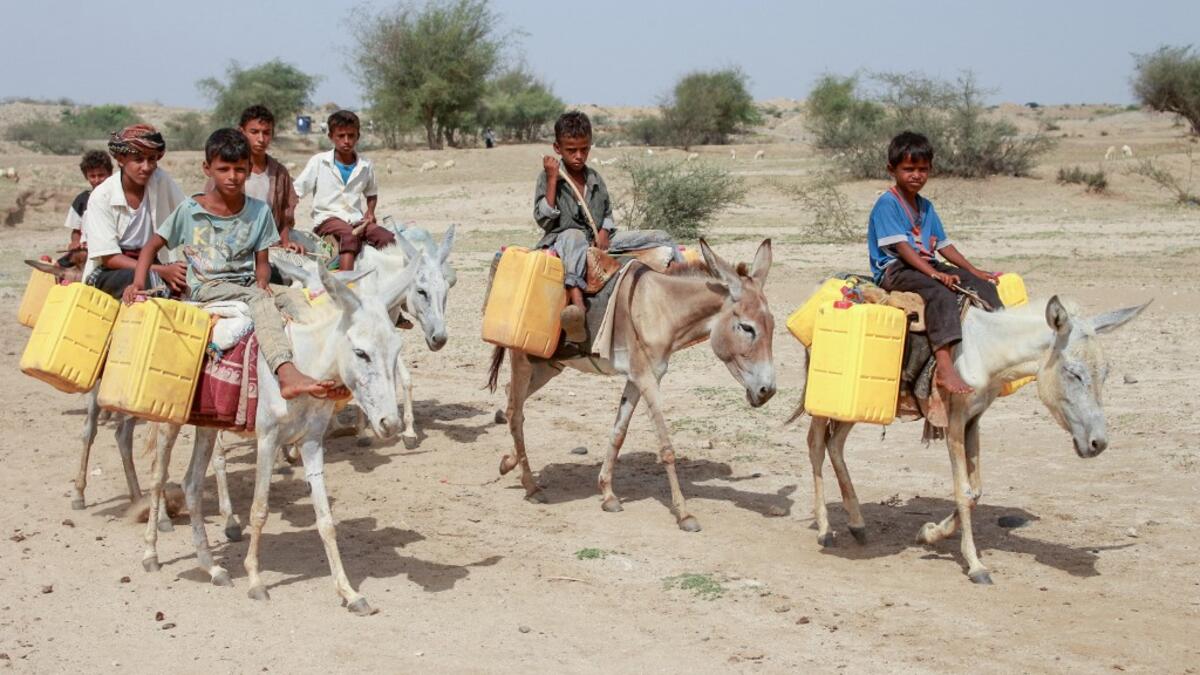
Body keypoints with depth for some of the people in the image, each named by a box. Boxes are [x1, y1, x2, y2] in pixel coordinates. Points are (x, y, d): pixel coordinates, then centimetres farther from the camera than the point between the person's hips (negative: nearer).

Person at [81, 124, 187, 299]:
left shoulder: (161, 181, -5)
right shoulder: (101, 197, -12)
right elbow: (109, 258, -15)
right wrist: (161, 271, -26)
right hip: (108, 272, -4)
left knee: (184, 280, -28)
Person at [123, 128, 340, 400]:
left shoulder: (259, 211, 5)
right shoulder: (190, 209, -2)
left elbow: (262, 261, 8)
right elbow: (152, 246, 5)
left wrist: (262, 279, -16)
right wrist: (138, 283, -10)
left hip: (247, 283, 4)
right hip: (206, 287, -4)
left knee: (293, 296, -24)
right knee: (260, 298, -33)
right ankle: (287, 374, -55)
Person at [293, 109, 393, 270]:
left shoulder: (365, 165, 8)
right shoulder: (319, 162, -3)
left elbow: (371, 193, 26)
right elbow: (296, 192, -1)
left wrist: (370, 212, 7)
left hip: (356, 220, 4)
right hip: (328, 219, -4)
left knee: (388, 238, -23)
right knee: (350, 235, -38)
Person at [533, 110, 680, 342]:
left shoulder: (595, 179, 14)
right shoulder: (548, 177, -1)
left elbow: (607, 213, 23)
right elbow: (544, 220, -10)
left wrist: (604, 232, -1)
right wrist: (552, 180, -14)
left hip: (597, 241, 6)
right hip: (562, 239, -6)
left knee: (661, 238, -1)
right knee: (574, 236, -46)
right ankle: (577, 305, -69)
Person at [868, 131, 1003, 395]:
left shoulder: (926, 206, 19)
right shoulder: (887, 203, -8)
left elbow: (944, 244, 19)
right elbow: (901, 246, -18)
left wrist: (973, 270, 6)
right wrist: (935, 274, -27)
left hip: (927, 266, 9)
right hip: (894, 271, -9)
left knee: (982, 285, -6)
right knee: (941, 292, -35)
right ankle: (945, 368, -47)